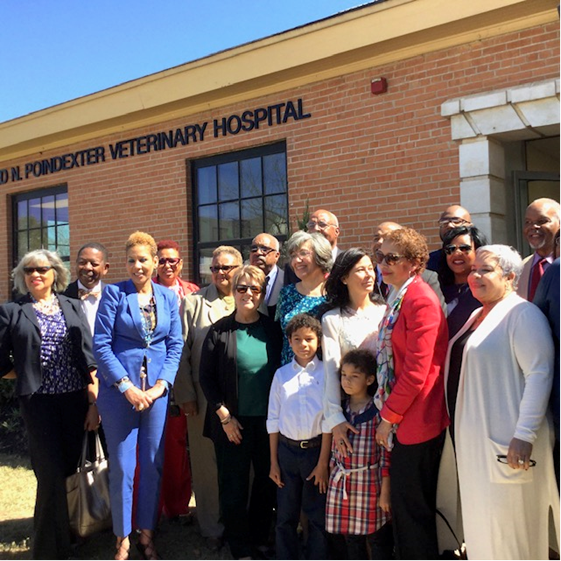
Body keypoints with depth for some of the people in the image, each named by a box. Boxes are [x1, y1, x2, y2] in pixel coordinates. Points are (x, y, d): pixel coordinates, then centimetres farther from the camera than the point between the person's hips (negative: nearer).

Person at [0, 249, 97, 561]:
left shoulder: (73, 307, 7)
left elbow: (88, 356, 2)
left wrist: (94, 402, -3)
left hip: (76, 398, 2)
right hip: (39, 401, -2)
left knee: (71, 468, 11)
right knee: (51, 474, -1)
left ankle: (71, 531, 32)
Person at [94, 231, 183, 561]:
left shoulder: (168, 297, 6)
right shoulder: (114, 293, -3)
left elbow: (175, 345, 4)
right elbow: (101, 344, -8)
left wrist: (160, 385, -8)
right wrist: (127, 386, -13)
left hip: (157, 391, 3)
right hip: (118, 389, -2)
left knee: (153, 465, 9)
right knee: (122, 466, 4)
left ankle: (147, 533, 25)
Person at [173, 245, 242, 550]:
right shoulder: (194, 302, 4)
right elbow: (182, 351, 1)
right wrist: (186, 395, -3)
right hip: (206, 399, 0)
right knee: (208, 463, 8)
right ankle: (212, 528, 25)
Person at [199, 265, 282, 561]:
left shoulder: (273, 329, 2)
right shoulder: (219, 331, -5)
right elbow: (206, 377, -4)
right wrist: (224, 416, -9)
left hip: (269, 421, 3)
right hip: (233, 423, -2)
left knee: (267, 481, 13)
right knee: (234, 486, 8)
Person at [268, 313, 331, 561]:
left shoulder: (326, 373, -6)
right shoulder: (281, 374, 2)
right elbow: (273, 420, 6)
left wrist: (323, 462, -7)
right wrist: (273, 461, 5)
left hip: (317, 449, -2)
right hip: (287, 450, 2)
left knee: (318, 516, 9)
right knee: (285, 516, 12)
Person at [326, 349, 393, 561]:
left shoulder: (378, 411, -11)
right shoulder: (341, 409, 4)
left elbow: (386, 455, -10)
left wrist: (385, 491, -10)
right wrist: (332, 477, 12)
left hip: (370, 483, -5)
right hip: (342, 484, 5)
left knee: (378, 540, 10)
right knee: (352, 539, 17)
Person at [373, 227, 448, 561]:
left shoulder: (421, 300, -17)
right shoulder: (398, 299, 12)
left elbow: (416, 370, -21)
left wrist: (389, 416, -14)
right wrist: (390, 413, 14)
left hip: (417, 422, -9)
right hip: (402, 421, 9)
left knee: (413, 508, 3)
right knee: (403, 506, 19)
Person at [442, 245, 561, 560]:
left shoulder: (522, 314, -11)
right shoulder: (477, 315, 15)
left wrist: (525, 434, -25)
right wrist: (460, 425, 17)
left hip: (505, 440, -8)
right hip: (474, 438, 8)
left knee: (508, 525, 2)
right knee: (482, 523, 17)